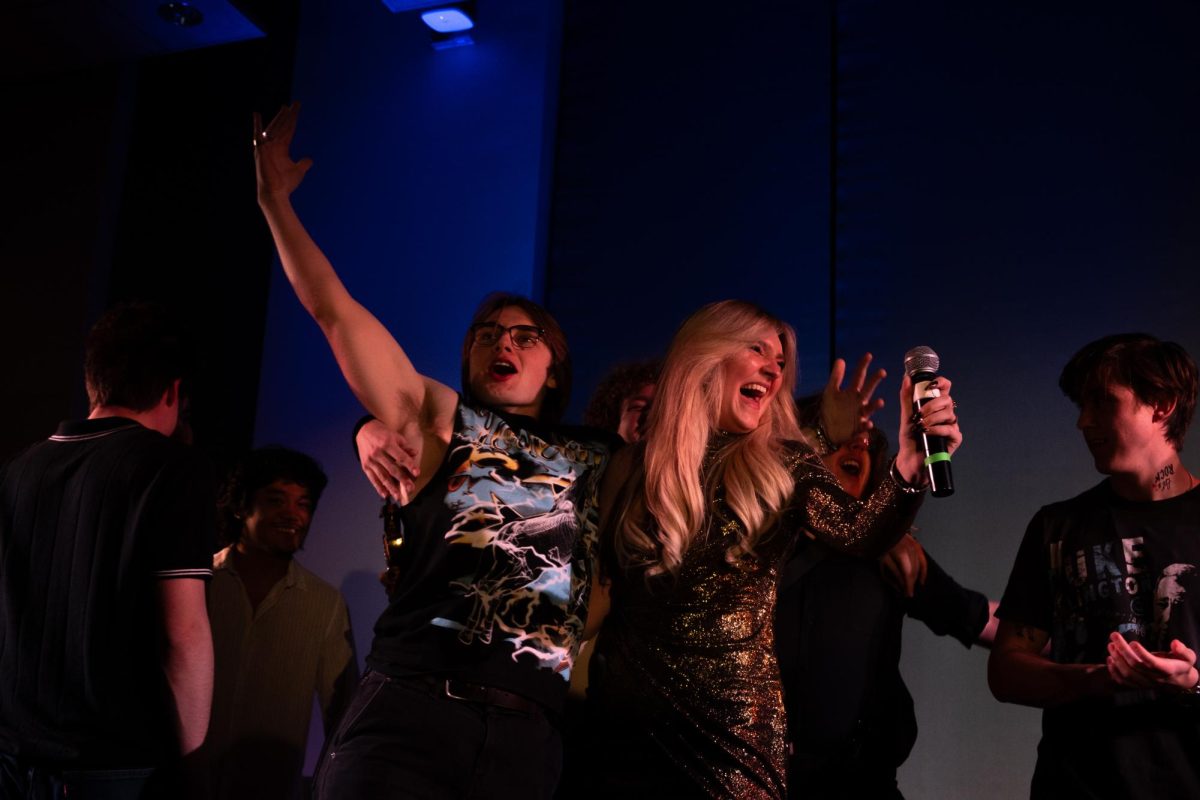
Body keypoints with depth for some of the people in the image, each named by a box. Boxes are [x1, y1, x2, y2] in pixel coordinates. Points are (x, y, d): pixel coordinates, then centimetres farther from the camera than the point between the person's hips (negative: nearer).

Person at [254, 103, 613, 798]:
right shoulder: (444, 421, 11)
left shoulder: (593, 461, 17)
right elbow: (335, 312, 6)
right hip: (411, 709, -2)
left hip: (526, 736, 3)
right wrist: (276, 200, 4)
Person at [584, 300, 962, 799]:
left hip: (736, 725, 0)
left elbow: (859, 535, -19)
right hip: (627, 720, 1)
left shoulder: (783, 466, 0)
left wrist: (909, 464, -36)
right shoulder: (631, 466, 2)